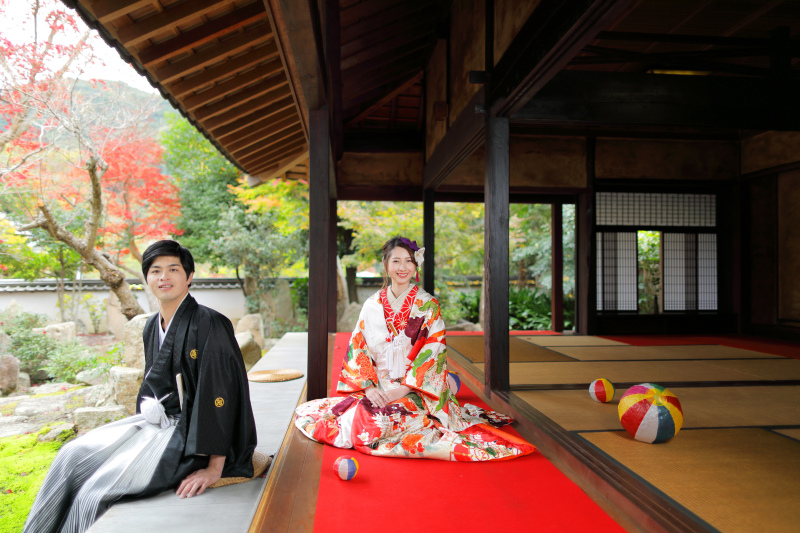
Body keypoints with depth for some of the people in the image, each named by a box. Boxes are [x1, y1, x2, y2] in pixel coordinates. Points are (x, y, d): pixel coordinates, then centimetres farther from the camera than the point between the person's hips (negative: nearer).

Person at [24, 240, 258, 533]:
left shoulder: (209, 325, -18)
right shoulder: (152, 326, 8)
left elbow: (222, 393, -21)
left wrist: (214, 468, -22)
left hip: (186, 430, -8)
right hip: (154, 421, 8)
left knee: (96, 492, -16)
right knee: (73, 455, 4)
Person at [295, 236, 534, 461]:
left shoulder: (428, 306, 0)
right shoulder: (372, 305, 8)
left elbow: (433, 353, -6)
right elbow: (357, 349, 5)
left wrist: (404, 388, -16)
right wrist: (369, 386, -10)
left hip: (415, 390, -3)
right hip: (377, 388, 4)